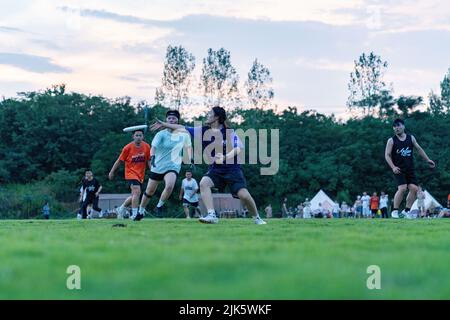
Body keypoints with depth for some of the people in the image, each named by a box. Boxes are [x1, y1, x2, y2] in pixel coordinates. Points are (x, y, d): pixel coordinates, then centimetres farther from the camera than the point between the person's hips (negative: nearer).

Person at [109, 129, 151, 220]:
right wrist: (112, 172, 5)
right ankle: (134, 214, -20)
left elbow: (148, 161, 8)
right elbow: (119, 161, -1)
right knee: (137, 192, -23)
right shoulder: (128, 148, -11)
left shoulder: (146, 147, -2)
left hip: (140, 175, 5)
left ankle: (121, 209, 36)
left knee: (134, 196, 14)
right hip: (131, 173, -5)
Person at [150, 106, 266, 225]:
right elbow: (183, 128, 6)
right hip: (215, 169, 4)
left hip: (232, 169, -4)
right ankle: (212, 215, -29)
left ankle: (257, 218, 12)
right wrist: (164, 124, 8)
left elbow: (238, 148, -21)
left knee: (243, 195, -14)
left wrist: (225, 157, -37)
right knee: (204, 183, -25)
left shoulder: (229, 132, -11)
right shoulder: (203, 131, 2)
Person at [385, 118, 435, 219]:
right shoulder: (391, 141, -1)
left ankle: (406, 211, 4)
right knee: (402, 188, -21)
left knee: (414, 188, -8)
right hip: (399, 169, -4)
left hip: (410, 169, 4)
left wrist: (427, 160, 17)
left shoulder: (411, 138, 9)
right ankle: (395, 211, -10)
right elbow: (387, 155, -3)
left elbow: (419, 149, 19)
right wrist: (393, 167, -16)